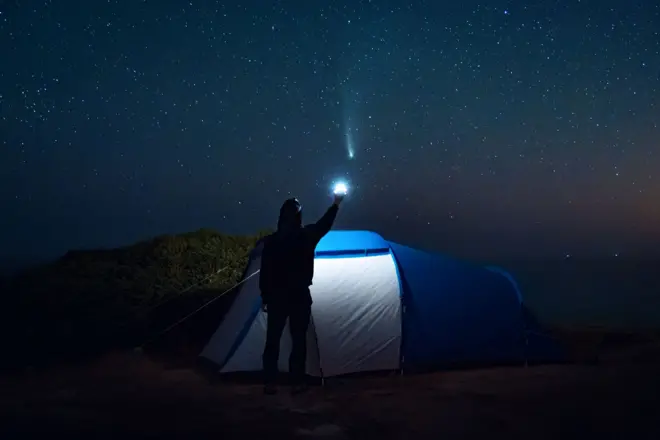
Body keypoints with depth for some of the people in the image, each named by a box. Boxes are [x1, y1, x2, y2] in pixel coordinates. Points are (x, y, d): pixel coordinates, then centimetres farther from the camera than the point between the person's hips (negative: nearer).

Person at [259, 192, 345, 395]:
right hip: (299, 296, -1)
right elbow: (324, 224, 13)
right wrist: (336, 204, 29)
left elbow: (264, 272, -4)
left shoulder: (271, 241, -5)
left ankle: (269, 383, 9)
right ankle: (297, 383, 7)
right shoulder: (306, 236, -6)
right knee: (298, 340, 6)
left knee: (272, 340, 8)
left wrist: (264, 297, 5)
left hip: (276, 296, 1)